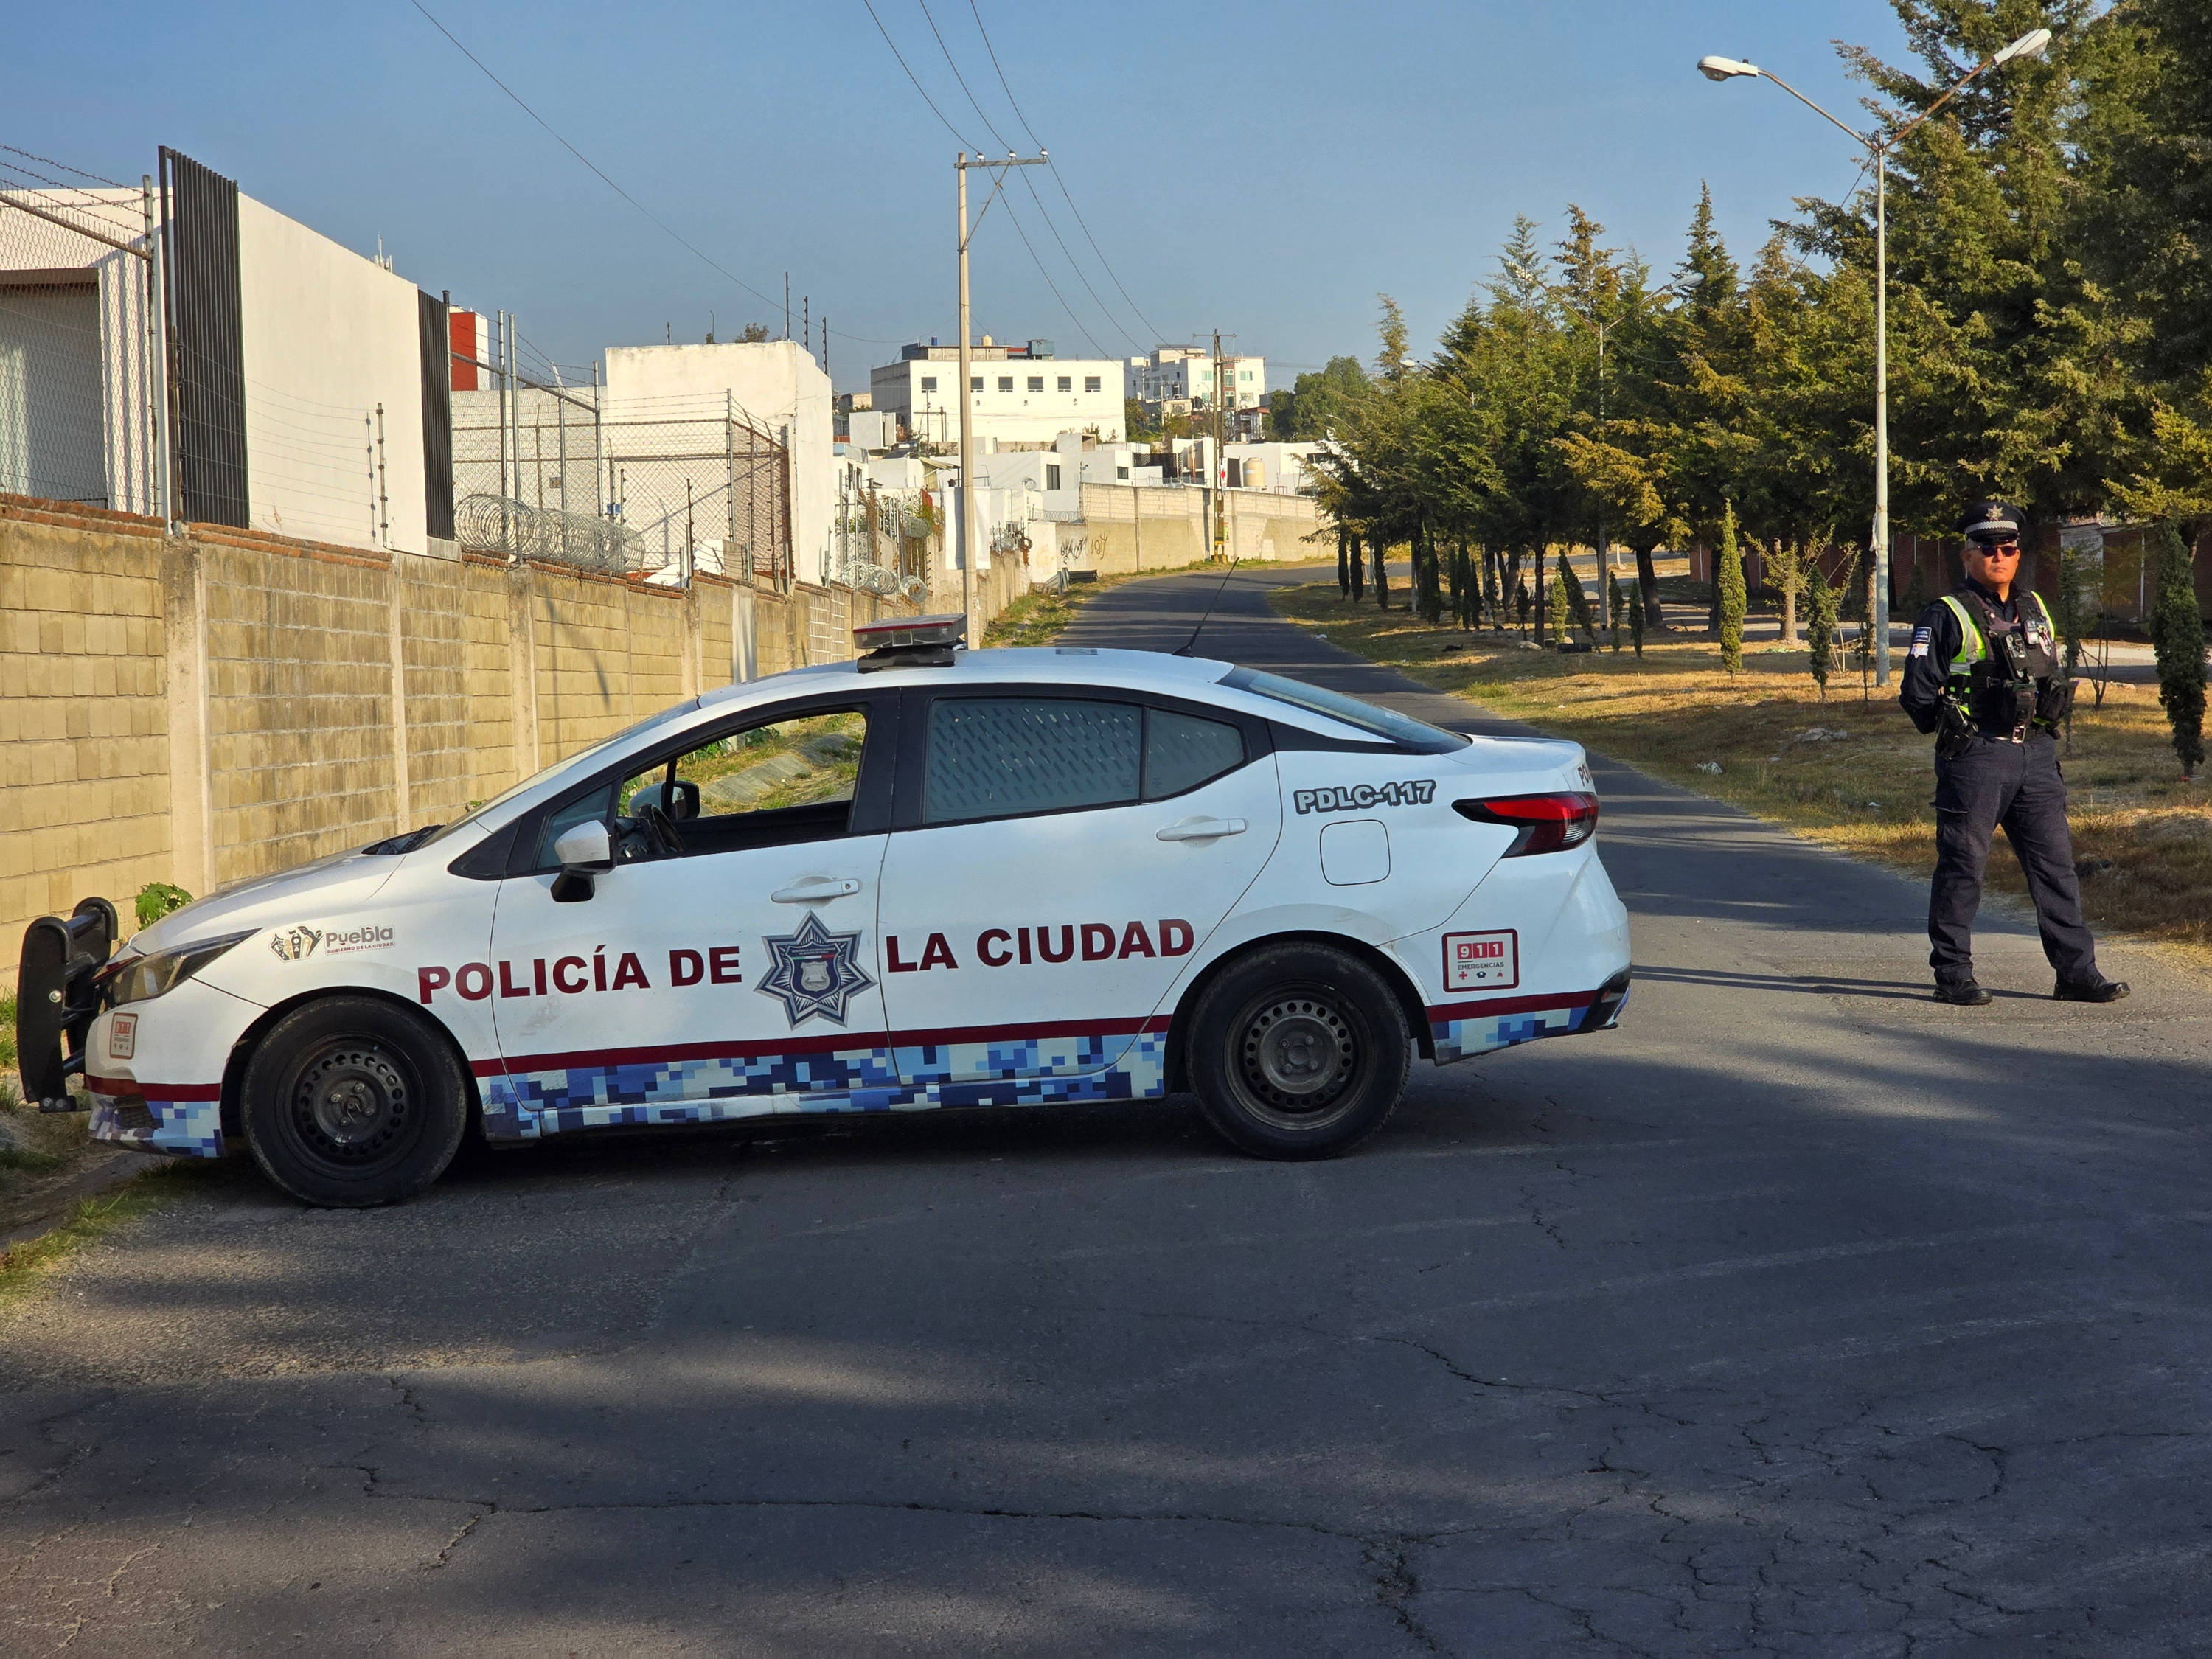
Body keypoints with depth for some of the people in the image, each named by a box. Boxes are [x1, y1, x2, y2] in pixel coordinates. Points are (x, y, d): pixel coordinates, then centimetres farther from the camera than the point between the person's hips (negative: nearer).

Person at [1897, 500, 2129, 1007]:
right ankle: (1953, 975, 6)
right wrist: (1953, 724, -10)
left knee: (2055, 863, 4)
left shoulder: (2035, 611, 17)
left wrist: (2055, 702, 12)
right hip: (1974, 759, -5)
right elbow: (1916, 691, -3)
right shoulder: (1945, 617, -1)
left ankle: (2076, 972, 8)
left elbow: (2053, 677, 28)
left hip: (2036, 756, 5)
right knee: (1962, 866, -2)